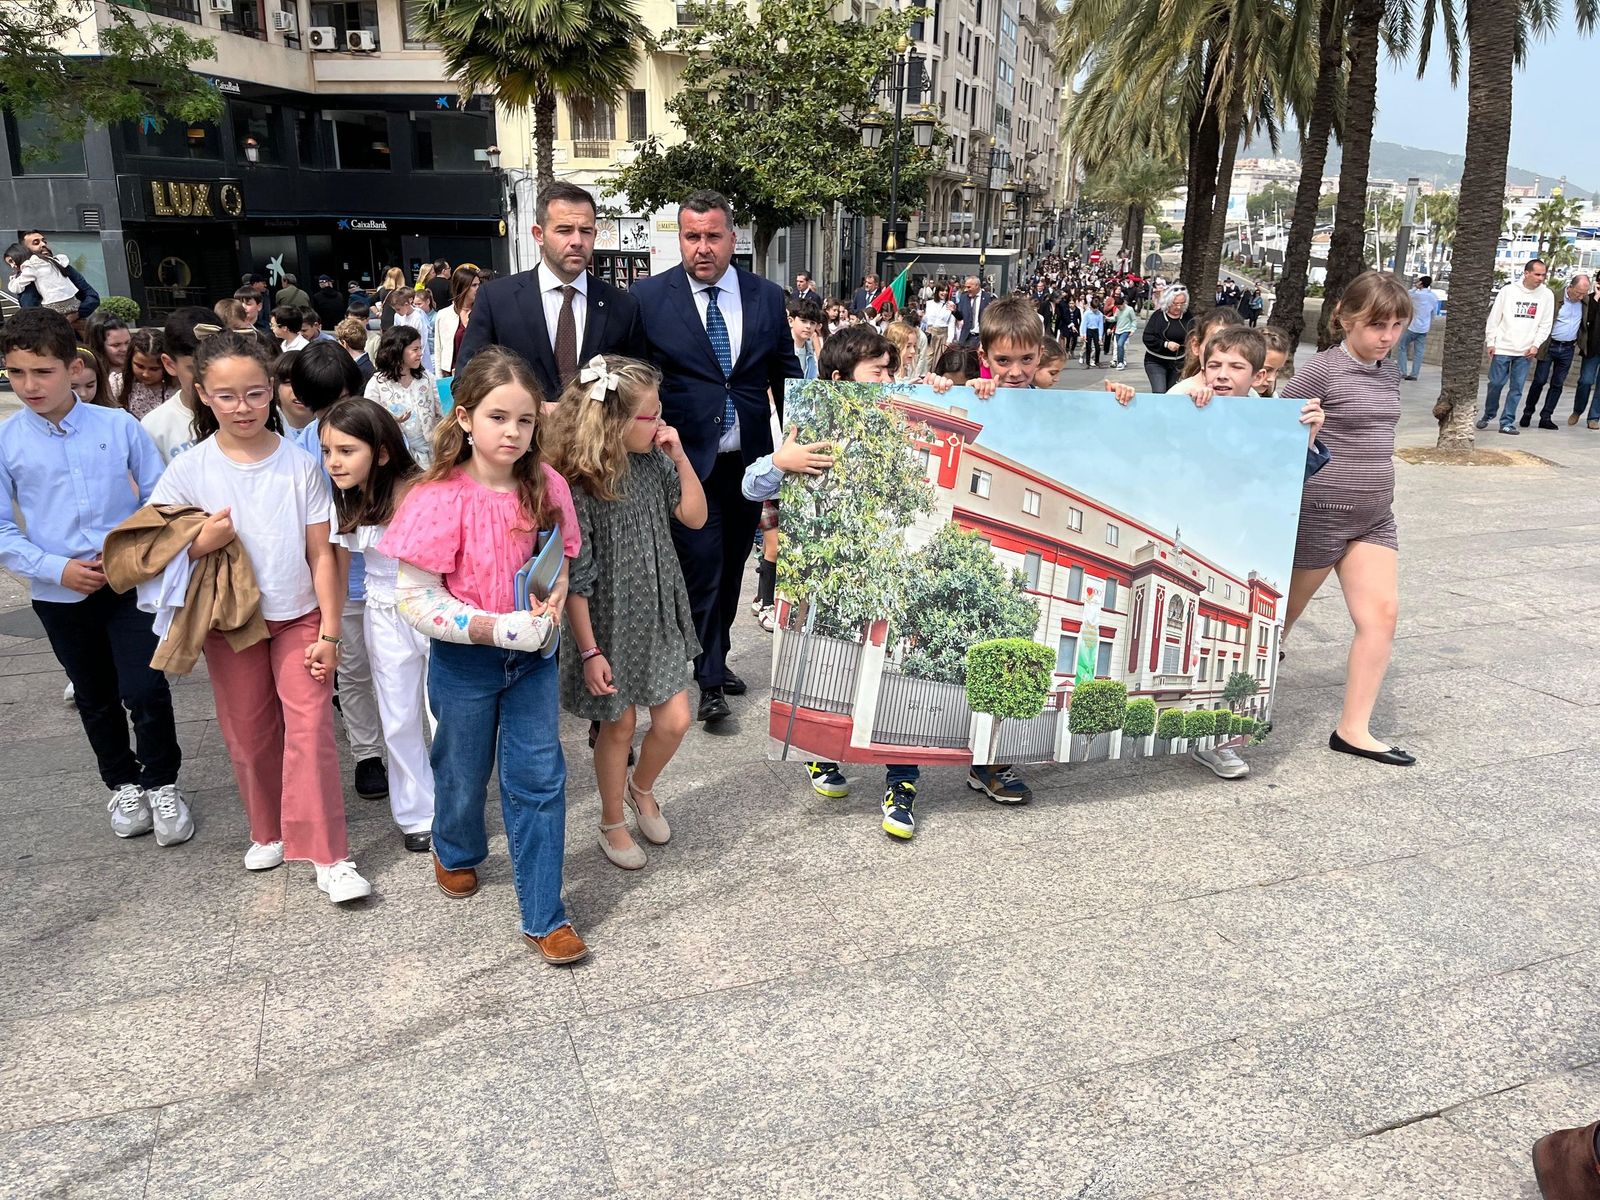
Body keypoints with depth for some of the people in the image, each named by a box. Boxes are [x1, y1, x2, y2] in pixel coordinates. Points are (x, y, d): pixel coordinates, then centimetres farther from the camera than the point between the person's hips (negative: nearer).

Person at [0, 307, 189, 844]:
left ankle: (161, 784, 16)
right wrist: (57, 569, -13)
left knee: (145, 690, -8)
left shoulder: (119, 426, -6)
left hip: (130, 584, -2)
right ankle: (123, 784, 36)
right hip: (59, 595, 2)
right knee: (96, 700, 16)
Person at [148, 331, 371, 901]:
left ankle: (327, 856, -3)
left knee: (310, 727, -9)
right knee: (249, 734, 12)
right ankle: (269, 831, 34)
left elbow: (321, 553, -5)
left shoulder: (301, 463, -8)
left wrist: (329, 631, -7)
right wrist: (203, 542, -23)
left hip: (299, 617, -1)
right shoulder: (189, 469, -7)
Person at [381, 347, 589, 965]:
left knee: (540, 780, 4)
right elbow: (415, 595, -18)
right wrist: (488, 627, -27)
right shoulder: (441, 498, -20)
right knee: (464, 772, 18)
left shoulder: (547, 487, -8)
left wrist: (557, 592, -15)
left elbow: (564, 559, 7)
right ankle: (456, 852, 52)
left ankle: (544, 916, 15)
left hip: (533, 654, 3)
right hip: (465, 660, -2)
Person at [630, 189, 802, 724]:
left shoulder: (767, 296, 3)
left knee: (731, 568, 15)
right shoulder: (649, 296, -5)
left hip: (749, 460, 4)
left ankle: (716, 659, 33)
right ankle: (710, 681, 11)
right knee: (701, 569, -2)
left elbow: (787, 376, 9)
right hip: (688, 460, -3)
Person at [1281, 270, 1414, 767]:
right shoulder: (1321, 371, -13)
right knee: (1284, 611, 6)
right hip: (1321, 512, -7)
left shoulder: (1390, 373, 9)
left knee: (1381, 614, -1)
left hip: (1374, 515, 7)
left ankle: (1353, 729, 5)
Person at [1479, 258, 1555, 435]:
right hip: (1502, 348, -1)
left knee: (1517, 388, 1)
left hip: (1525, 352, 2)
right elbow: (1494, 318, 1)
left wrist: (1536, 345, -5)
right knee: (1496, 383, 1)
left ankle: (1507, 422, 6)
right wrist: (1490, 342, -2)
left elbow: (1545, 324, 5)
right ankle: (1488, 415, 21)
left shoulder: (1546, 295, 2)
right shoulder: (1508, 291, -3)